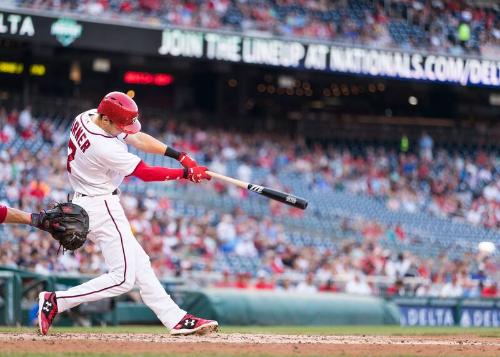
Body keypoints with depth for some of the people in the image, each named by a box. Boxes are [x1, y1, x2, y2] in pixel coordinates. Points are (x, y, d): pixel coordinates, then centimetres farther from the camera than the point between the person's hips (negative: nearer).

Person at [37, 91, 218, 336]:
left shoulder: (88, 117, -2)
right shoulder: (104, 147, -29)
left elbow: (137, 139, 3)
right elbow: (145, 173, -19)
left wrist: (180, 156, -3)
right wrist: (187, 174, -10)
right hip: (101, 206, -11)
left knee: (139, 263, 12)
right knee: (123, 278, -9)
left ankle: (175, 319, 14)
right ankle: (55, 302, -7)